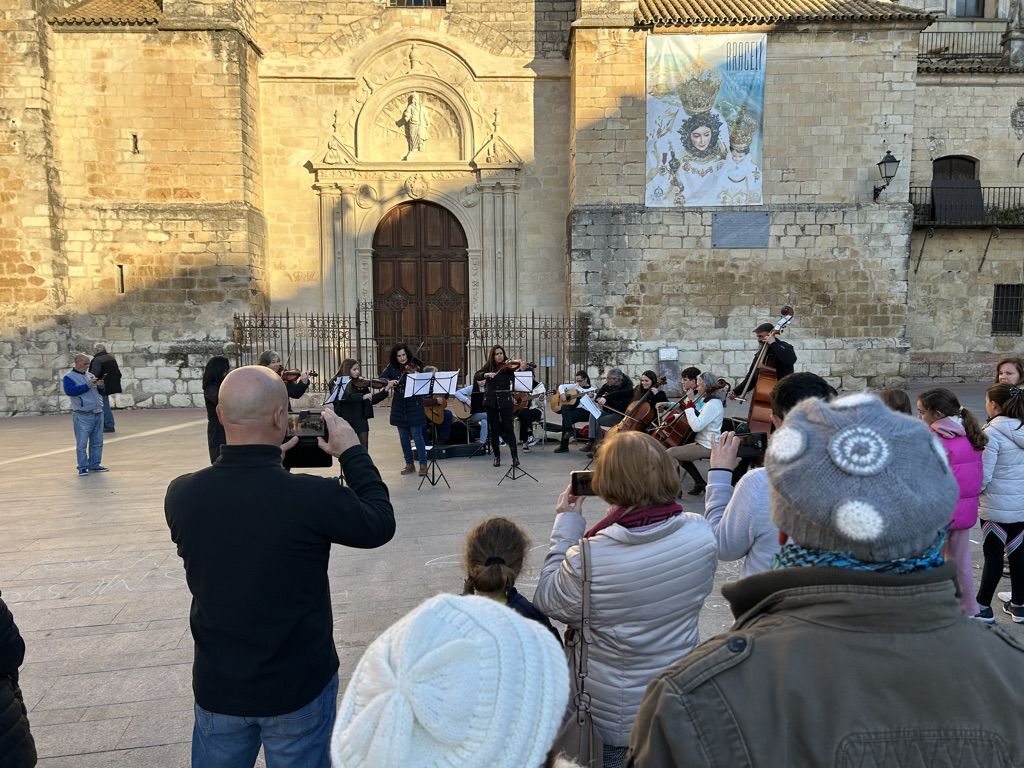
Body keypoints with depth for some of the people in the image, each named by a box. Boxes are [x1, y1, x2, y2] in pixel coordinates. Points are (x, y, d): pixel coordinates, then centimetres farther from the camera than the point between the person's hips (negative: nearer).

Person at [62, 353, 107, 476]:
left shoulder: (90, 375, 16)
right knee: (82, 443, -3)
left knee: (97, 442, 9)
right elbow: (70, 391, -18)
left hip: (98, 414, 6)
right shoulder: (69, 377, -1)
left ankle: (95, 465, 18)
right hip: (83, 416, -6)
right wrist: (88, 385, -20)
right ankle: (83, 467, 3)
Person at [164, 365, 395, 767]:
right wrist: (353, 452, -2)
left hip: (218, 685, 4)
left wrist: (266, 462, 6)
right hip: (298, 687, -3)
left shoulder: (180, 494, -17)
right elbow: (380, 525, -10)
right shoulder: (312, 496, -29)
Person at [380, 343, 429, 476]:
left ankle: (423, 464, 3)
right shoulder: (392, 368, 5)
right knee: (403, 437, 8)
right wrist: (389, 382, -22)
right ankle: (409, 465, 18)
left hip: (414, 406, -4)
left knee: (416, 435, -5)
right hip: (399, 407, 4)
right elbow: (381, 378, -2)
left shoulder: (415, 367, -5)